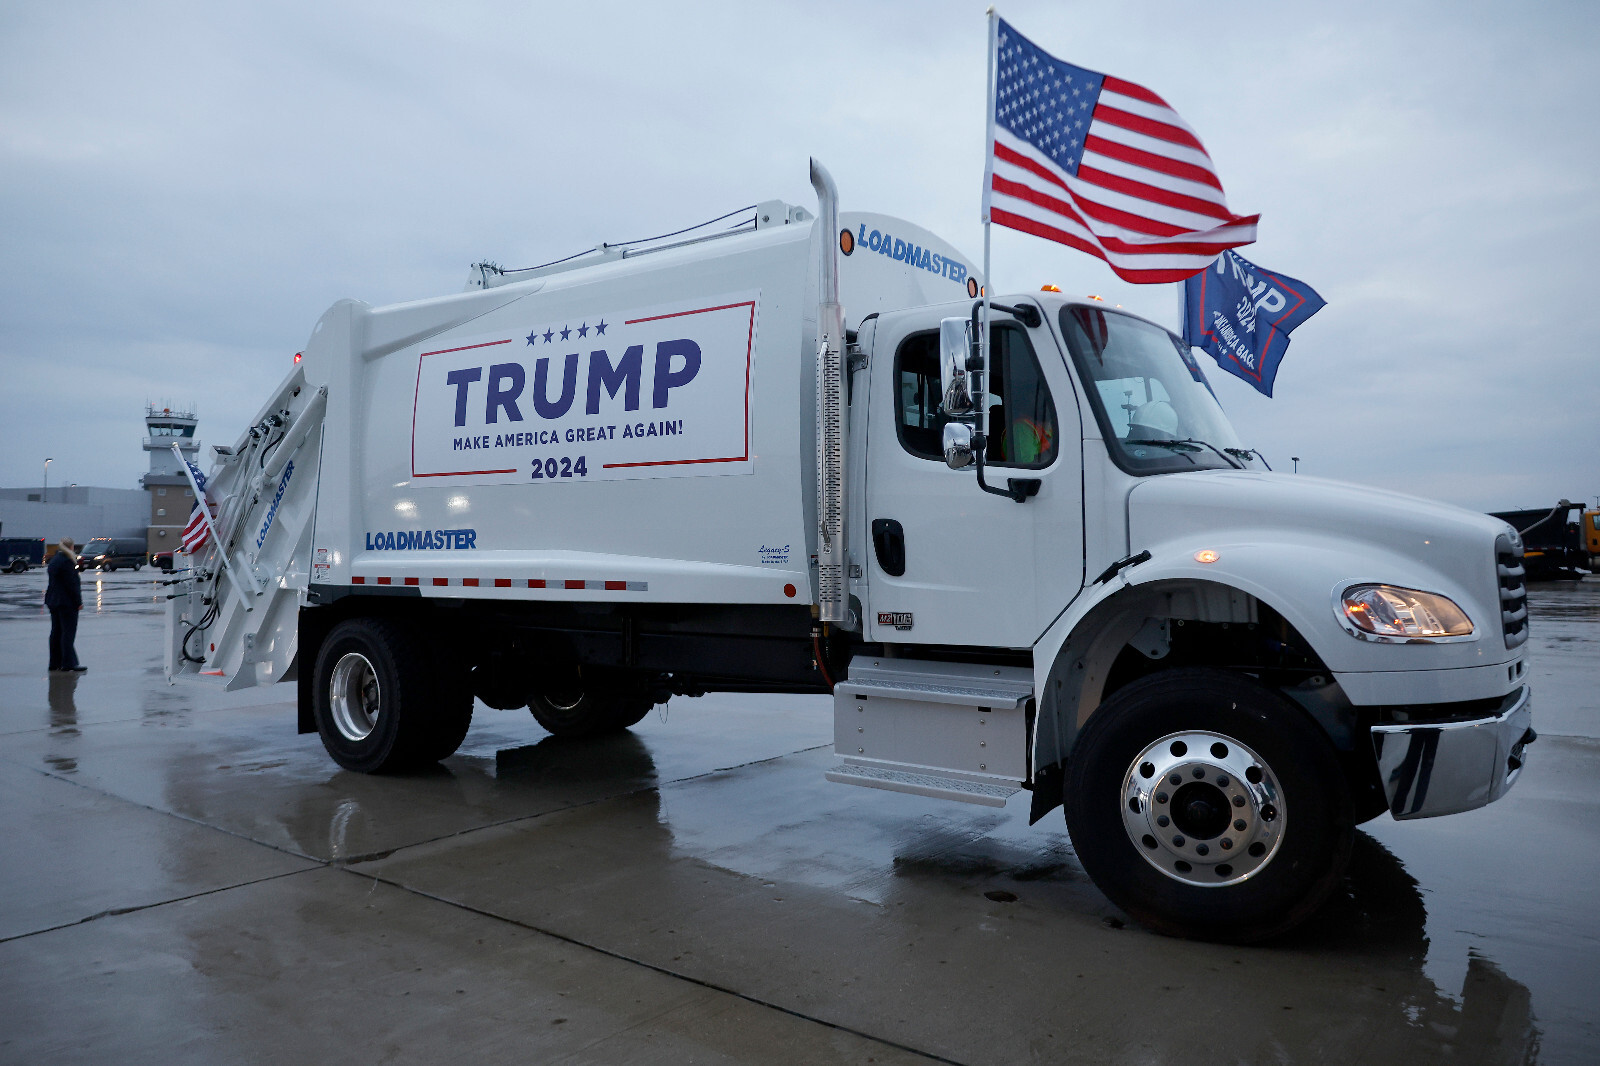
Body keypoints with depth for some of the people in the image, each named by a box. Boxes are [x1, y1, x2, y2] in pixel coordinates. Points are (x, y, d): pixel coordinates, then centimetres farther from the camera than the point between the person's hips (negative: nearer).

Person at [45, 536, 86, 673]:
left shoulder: (54, 559, 13)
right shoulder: (66, 561, -16)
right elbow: (71, 584, -18)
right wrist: (78, 602, -14)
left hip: (53, 601, 10)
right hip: (67, 602, -10)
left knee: (56, 632, 13)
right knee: (68, 632, -7)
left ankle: (55, 663, 19)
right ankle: (68, 664, -8)